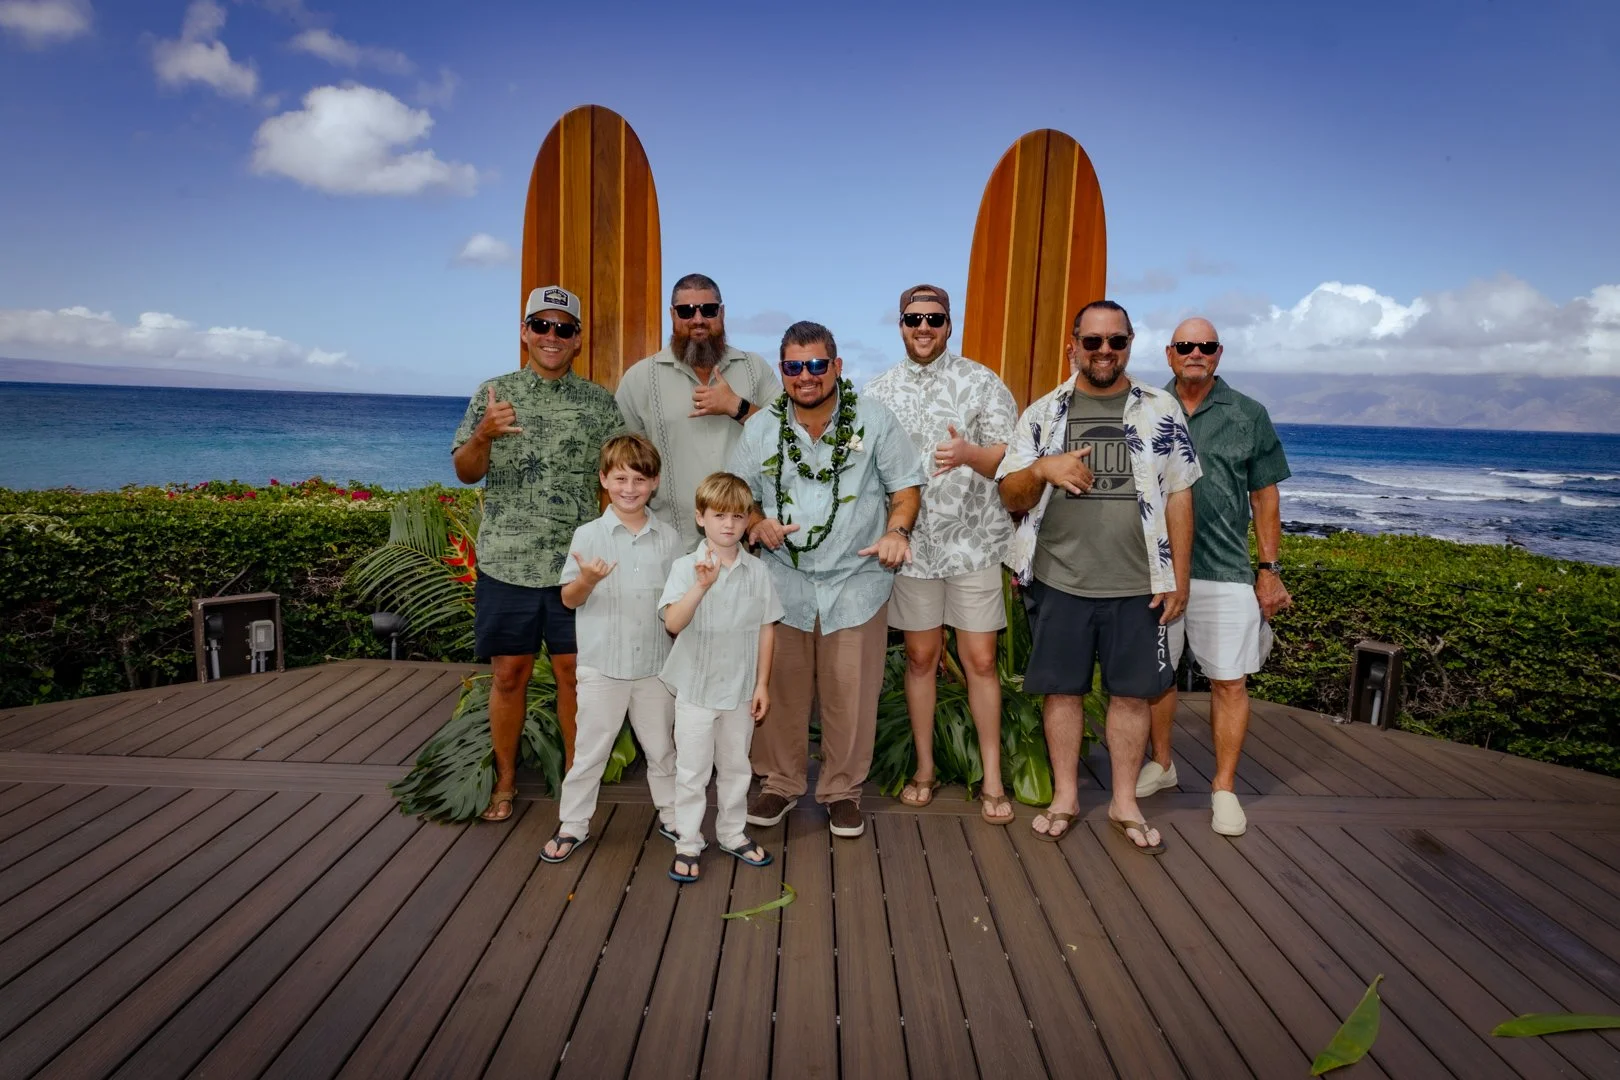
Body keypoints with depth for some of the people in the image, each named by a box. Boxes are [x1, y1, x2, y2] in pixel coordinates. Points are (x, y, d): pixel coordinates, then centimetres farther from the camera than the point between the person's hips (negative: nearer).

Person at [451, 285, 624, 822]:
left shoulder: (600, 402, 5)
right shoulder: (494, 393, 5)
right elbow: (466, 472, 1)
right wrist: (484, 435, -20)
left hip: (577, 565, 0)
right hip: (506, 564, 0)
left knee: (575, 673, 7)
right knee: (509, 675, 8)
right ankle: (505, 781, 25)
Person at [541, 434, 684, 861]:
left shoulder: (668, 538, 1)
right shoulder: (588, 535, -6)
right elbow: (569, 599, -3)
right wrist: (587, 580, -24)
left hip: (655, 665, 2)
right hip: (601, 666, -2)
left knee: (661, 747, 16)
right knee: (590, 749, 10)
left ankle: (672, 817, 33)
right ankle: (572, 825, 25)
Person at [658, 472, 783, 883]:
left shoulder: (757, 571, -2)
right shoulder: (686, 567, -11)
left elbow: (766, 628, 2)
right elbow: (673, 623, -23)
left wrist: (762, 683, 1)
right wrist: (701, 587, -38)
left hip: (741, 690, 3)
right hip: (696, 689, -3)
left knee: (736, 767, 18)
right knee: (692, 770, 8)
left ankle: (733, 834, 35)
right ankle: (687, 844, 22)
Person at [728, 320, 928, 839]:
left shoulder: (874, 419, 0)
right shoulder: (760, 429, 6)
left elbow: (906, 485, 4)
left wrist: (896, 529, -13)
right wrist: (757, 524, -9)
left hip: (856, 583, -1)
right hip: (782, 582, 2)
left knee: (851, 695, 5)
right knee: (780, 691, 9)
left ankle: (843, 790, 24)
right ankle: (780, 783, 29)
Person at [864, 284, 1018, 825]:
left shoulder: (982, 383, 1)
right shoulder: (878, 392, 8)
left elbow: (1009, 456, -6)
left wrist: (969, 454, -27)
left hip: (972, 541, -2)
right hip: (910, 542, 2)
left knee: (980, 660, 2)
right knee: (920, 656, 11)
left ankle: (992, 778, 15)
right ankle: (924, 767, 25)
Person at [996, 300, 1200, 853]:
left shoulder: (1161, 409, 4)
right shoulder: (1043, 414, 4)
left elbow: (1179, 497, 5)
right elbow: (1011, 497, 3)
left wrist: (1179, 576, 0)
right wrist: (1044, 468, -18)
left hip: (1138, 584, 0)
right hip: (1059, 580, 0)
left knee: (1131, 692, 8)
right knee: (1062, 688, 9)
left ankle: (1124, 801, 26)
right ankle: (1065, 796, 26)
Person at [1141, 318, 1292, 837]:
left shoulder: (1249, 416, 5)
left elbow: (1264, 498, 7)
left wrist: (1269, 570, 3)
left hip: (1224, 572, -1)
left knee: (1229, 680, 1)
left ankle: (1224, 788, 14)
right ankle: (1161, 764, 30)